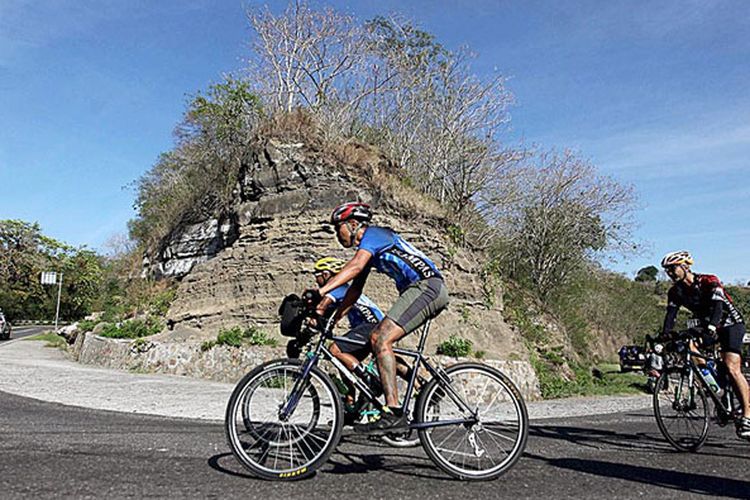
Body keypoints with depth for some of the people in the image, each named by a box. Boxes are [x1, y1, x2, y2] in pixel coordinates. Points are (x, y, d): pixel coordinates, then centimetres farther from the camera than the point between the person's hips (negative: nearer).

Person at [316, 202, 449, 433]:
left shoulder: (372, 234, -6)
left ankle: (393, 412, -21)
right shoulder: (368, 245, 22)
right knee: (377, 338, 7)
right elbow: (355, 289, 21)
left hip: (427, 286, -10)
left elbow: (355, 267, -25)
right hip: (427, 290, 10)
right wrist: (332, 318, 16)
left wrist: (321, 291, -32)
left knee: (381, 340, -19)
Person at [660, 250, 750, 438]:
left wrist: (712, 326, -54)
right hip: (707, 328, 6)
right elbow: (671, 315, -15)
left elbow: (717, 306, -36)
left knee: (731, 368, -20)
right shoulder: (675, 292, -5)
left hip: (731, 324, -6)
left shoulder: (709, 282, -22)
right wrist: (664, 335, -32)